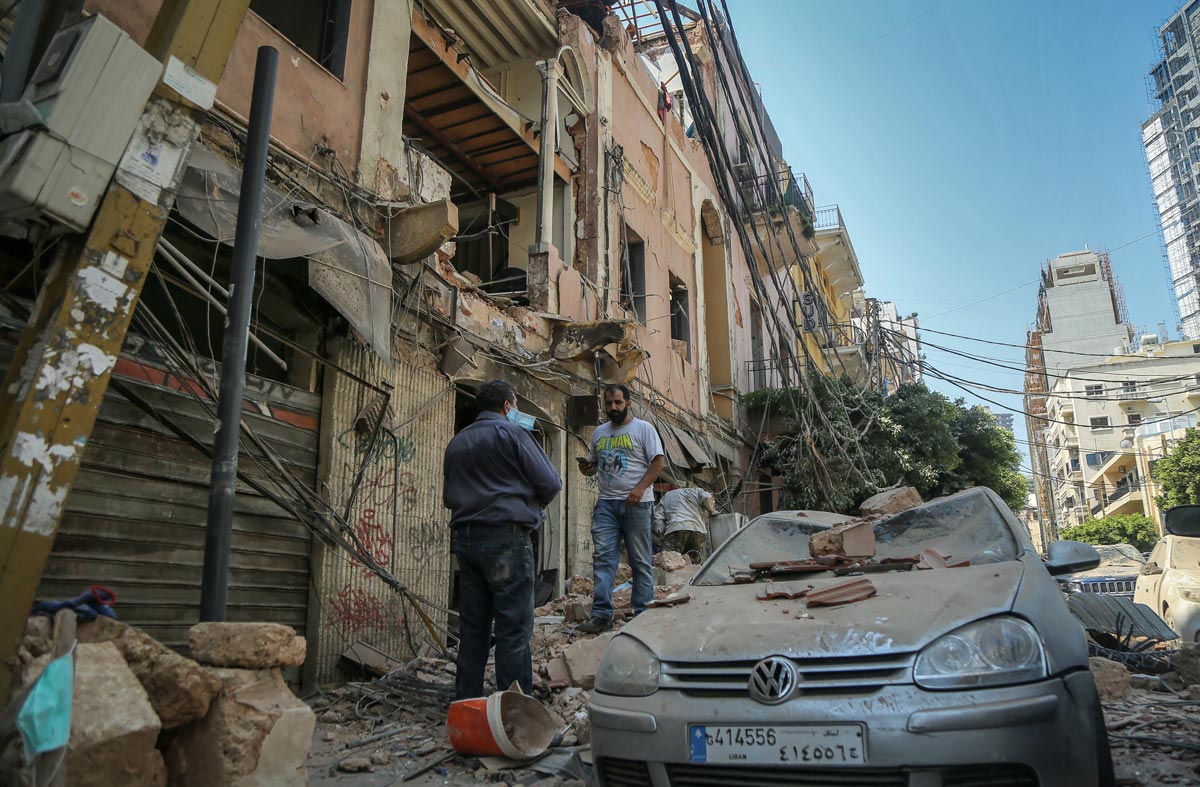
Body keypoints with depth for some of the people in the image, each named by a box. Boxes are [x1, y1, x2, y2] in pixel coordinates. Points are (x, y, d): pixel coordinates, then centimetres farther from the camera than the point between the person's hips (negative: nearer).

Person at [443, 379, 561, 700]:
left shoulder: (457, 442, 16)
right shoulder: (512, 433, -4)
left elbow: (448, 496, 23)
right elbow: (550, 482, -7)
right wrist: (533, 502, 12)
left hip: (465, 538, 7)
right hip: (506, 536, -7)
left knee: (473, 626, 13)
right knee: (514, 626, -2)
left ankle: (466, 701, 19)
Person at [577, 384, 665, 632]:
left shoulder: (643, 428, 0)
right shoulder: (599, 432, 17)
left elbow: (659, 462, -6)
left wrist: (640, 488, -17)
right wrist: (587, 468, 1)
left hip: (636, 503, -4)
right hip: (606, 503, 5)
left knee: (640, 560, 2)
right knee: (602, 557, -3)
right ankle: (601, 614, -3)